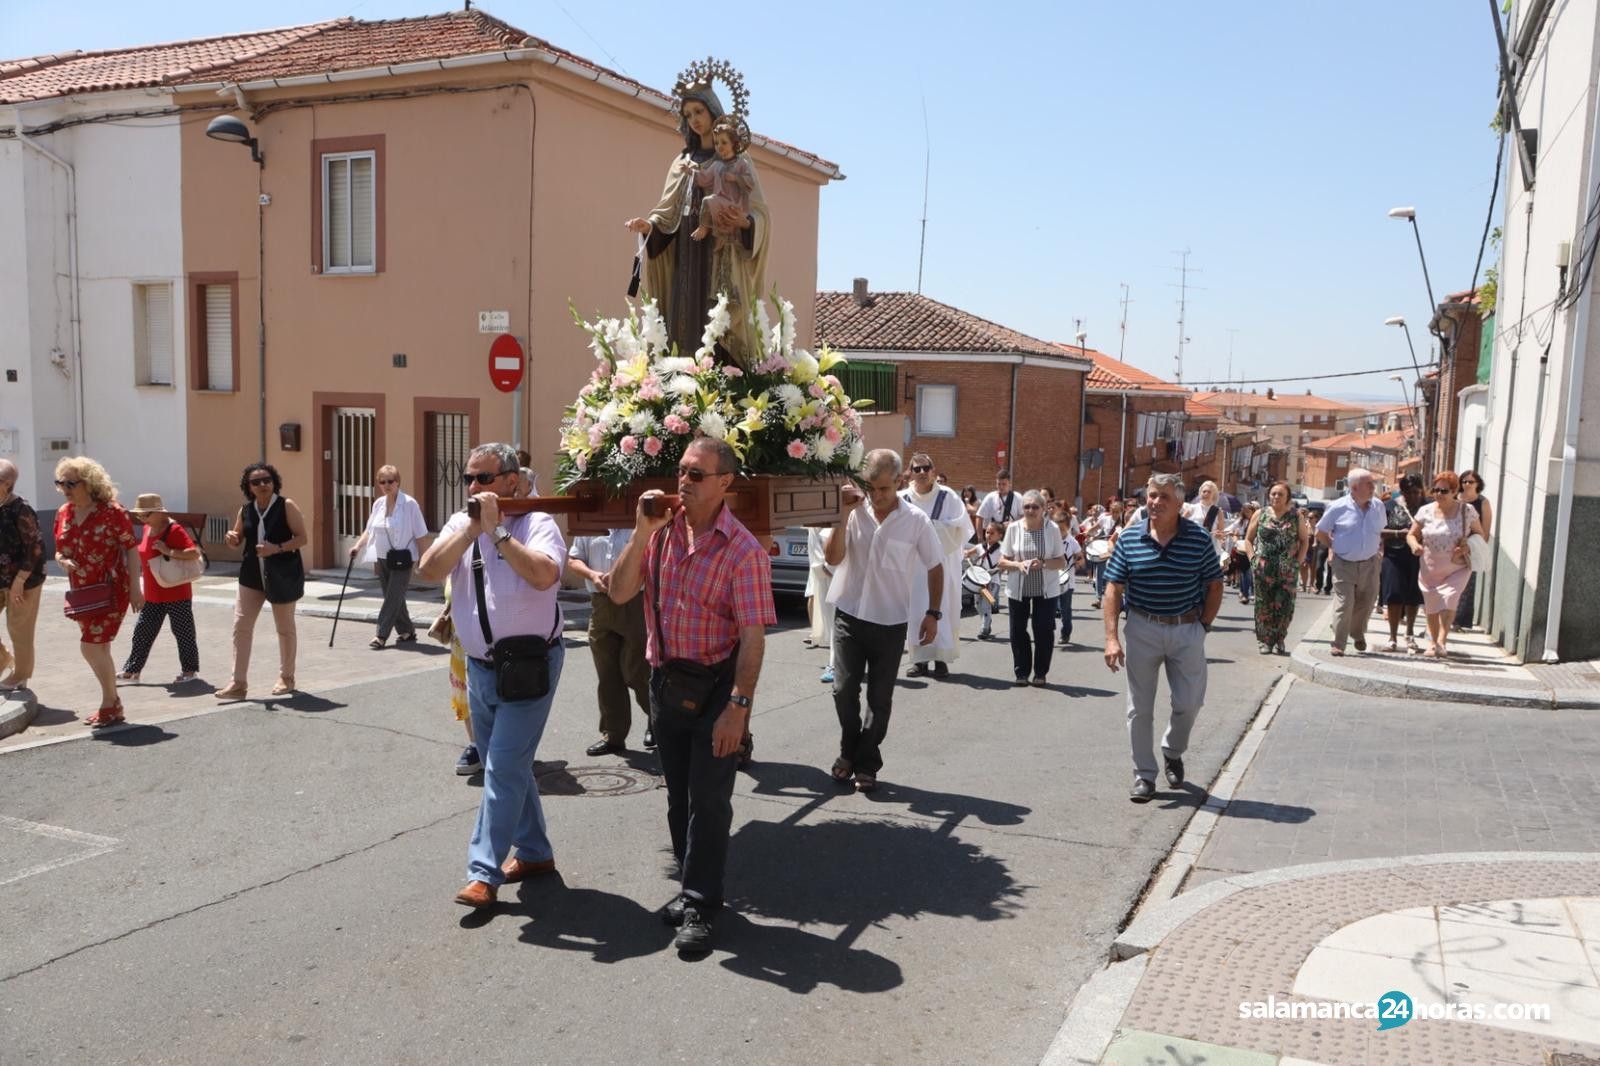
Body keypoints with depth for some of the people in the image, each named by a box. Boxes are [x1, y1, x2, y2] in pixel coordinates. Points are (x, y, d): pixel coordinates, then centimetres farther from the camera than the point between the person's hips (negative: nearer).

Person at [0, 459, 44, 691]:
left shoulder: (21, 510, -17)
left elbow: (35, 548, -17)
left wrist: (19, 581, -18)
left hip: (23, 582, -7)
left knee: (19, 630, 5)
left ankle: (20, 676, 21)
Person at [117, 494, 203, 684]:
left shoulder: (175, 530, -16)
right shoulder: (147, 529, 9)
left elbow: (195, 553, -24)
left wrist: (169, 551, -29)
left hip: (177, 594, -8)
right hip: (153, 595, 8)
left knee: (183, 632, 2)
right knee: (142, 632, 11)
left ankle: (190, 670, 13)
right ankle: (132, 670, 19)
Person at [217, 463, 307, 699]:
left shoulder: (286, 506, -8)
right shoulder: (245, 510, 6)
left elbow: (302, 538, -11)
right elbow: (238, 541, 17)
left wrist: (277, 548, -24)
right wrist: (232, 539, -6)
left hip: (282, 575, -4)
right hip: (252, 574, 4)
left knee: (284, 628, 9)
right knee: (241, 626, -2)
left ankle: (286, 678, 25)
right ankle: (239, 683, 2)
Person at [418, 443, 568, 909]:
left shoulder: (537, 523, -11)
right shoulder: (460, 523, 5)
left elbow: (543, 575, -29)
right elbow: (429, 570, -10)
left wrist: (497, 530, -25)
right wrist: (473, 527, -18)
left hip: (529, 665, -7)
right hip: (478, 666, 7)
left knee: (503, 768, -8)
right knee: (508, 766, 16)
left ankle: (484, 873, -2)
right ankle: (534, 852, 31)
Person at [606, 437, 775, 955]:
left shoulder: (742, 550, -15)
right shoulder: (662, 531, 0)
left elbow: (752, 637, -17)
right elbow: (619, 593, -5)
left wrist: (738, 707, -22)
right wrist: (642, 531, -15)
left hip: (715, 685, -5)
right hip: (665, 679, 5)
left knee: (708, 798, 0)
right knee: (678, 794, 16)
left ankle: (700, 908, 11)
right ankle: (692, 886, 33)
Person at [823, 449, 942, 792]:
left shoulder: (916, 520, -6)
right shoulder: (856, 512, -5)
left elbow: (935, 567, 3)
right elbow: (833, 558, -12)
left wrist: (933, 613, -2)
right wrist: (845, 513, -18)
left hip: (891, 621, -1)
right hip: (849, 615, 1)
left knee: (880, 698, 6)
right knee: (844, 690, 3)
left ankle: (866, 764, 20)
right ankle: (849, 753, 25)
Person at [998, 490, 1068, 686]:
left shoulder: (1052, 529, -5)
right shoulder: (1013, 528, -3)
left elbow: (1062, 562, -2)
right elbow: (1002, 562, 1)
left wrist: (1043, 563, -21)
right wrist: (1018, 564, -20)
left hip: (1046, 589, -1)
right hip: (1018, 589, 1)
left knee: (1044, 630, 0)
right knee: (1018, 631, 4)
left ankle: (1040, 673, 15)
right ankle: (1021, 672, 18)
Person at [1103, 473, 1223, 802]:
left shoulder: (1199, 539, -5)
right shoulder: (1129, 540, -4)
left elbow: (1214, 585, 5)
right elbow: (1114, 589, -4)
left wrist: (1204, 624, -2)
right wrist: (1111, 637, -11)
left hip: (1187, 630, 0)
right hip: (1143, 630, 0)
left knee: (1189, 703, 6)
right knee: (1140, 708, 6)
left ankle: (1173, 752, 36)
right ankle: (1144, 775, 18)